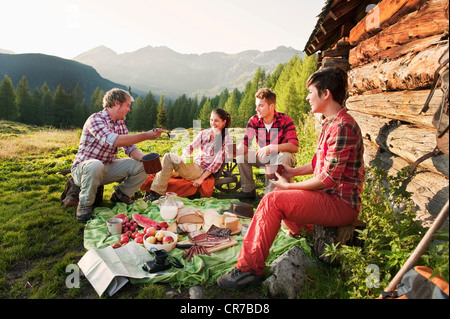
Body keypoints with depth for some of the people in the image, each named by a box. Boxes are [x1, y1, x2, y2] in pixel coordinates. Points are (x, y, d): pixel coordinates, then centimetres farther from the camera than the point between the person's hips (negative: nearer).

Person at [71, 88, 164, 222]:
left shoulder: (120, 124, 7)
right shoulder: (95, 119, -20)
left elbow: (130, 147, 2)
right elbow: (114, 141, -35)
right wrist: (145, 135, -33)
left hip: (107, 168, 7)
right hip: (83, 168, -7)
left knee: (142, 166, -7)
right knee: (95, 165, -42)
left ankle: (120, 194, 13)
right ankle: (85, 204, -15)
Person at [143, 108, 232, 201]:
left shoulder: (226, 139, -2)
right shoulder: (204, 133, 14)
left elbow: (218, 162, -8)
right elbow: (191, 146, 5)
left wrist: (201, 178, -15)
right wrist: (185, 154, -21)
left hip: (202, 170, -6)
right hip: (193, 163, 6)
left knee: (169, 157, -22)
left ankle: (157, 193, -19)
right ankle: (155, 191, -11)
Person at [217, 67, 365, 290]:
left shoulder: (342, 127, -20)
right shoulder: (330, 123, 13)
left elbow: (328, 178, -24)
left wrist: (289, 186, -14)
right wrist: (293, 171, 8)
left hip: (341, 204, -10)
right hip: (330, 195, 10)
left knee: (273, 201, -23)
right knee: (276, 194, 20)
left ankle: (249, 268, -16)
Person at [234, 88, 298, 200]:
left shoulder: (285, 121, -20)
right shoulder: (254, 121, -9)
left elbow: (294, 147, -30)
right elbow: (245, 143, -17)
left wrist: (271, 147, -42)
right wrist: (236, 151, -40)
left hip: (281, 155, -3)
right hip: (263, 157, 4)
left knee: (285, 156, -36)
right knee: (241, 156, -17)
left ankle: (269, 193, -23)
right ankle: (248, 190, -3)